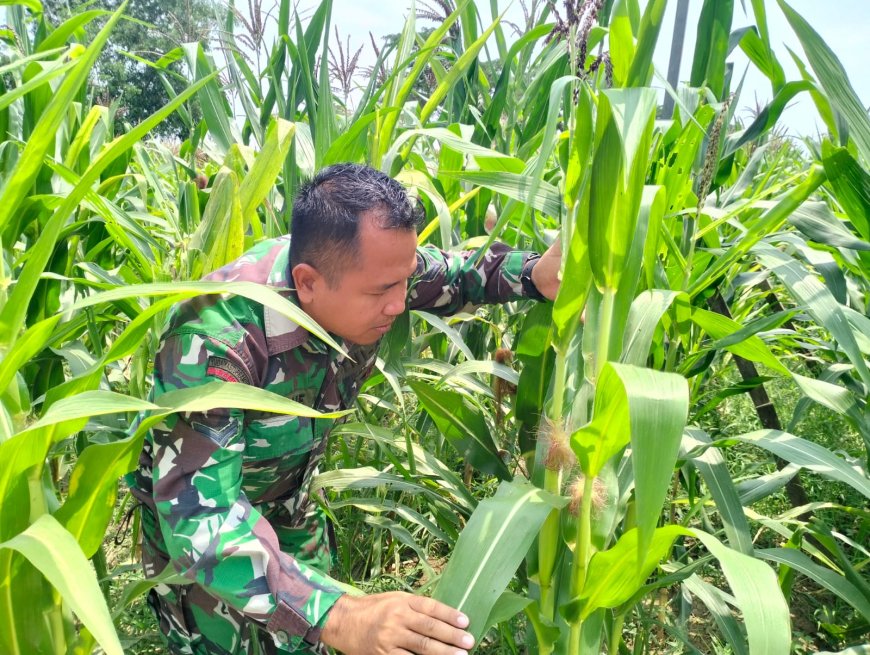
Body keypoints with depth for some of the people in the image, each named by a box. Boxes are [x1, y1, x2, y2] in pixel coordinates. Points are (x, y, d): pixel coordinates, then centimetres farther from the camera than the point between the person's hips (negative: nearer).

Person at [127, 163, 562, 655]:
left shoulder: (372, 266, -24)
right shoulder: (215, 337, -41)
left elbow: (458, 272, -4)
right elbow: (198, 516, -45)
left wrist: (537, 273, -25)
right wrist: (338, 614, -57)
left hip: (290, 495, 5)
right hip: (197, 504, -4)